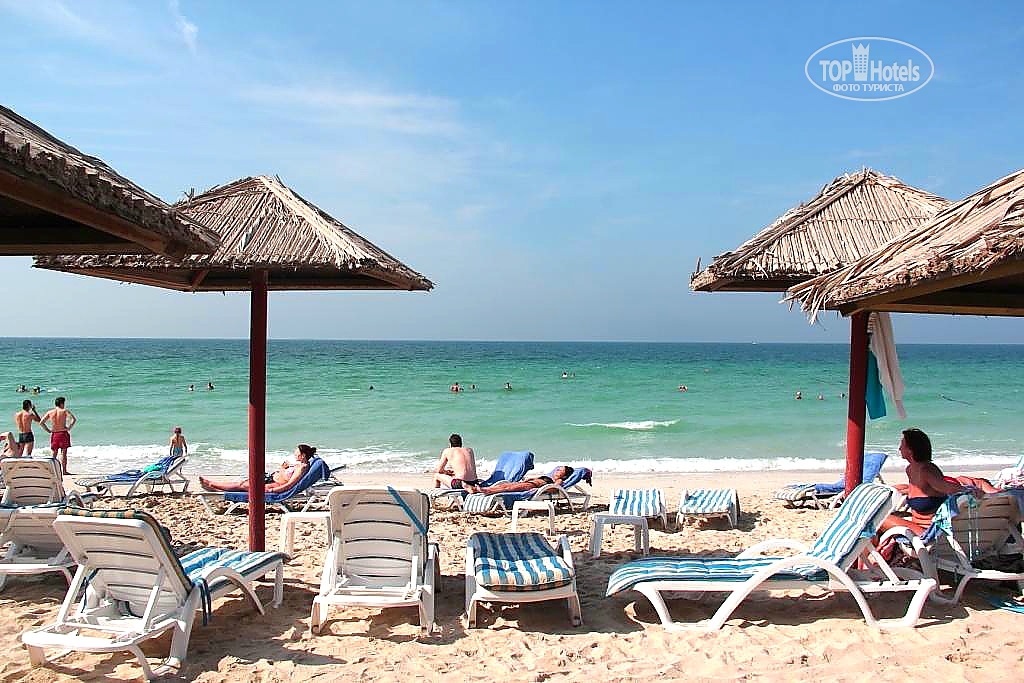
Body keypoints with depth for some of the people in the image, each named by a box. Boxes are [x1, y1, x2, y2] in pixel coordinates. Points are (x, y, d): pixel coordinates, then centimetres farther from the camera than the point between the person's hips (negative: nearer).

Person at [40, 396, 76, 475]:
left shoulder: (50, 412, 6)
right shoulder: (64, 411, -4)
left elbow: (41, 422, 4)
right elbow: (74, 419, -17)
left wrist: (48, 430, 9)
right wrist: (69, 427, -7)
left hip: (54, 434, 3)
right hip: (63, 433, -3)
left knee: (54, 453, 10)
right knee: (63, 453, 0)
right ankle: (64, 471, -1)